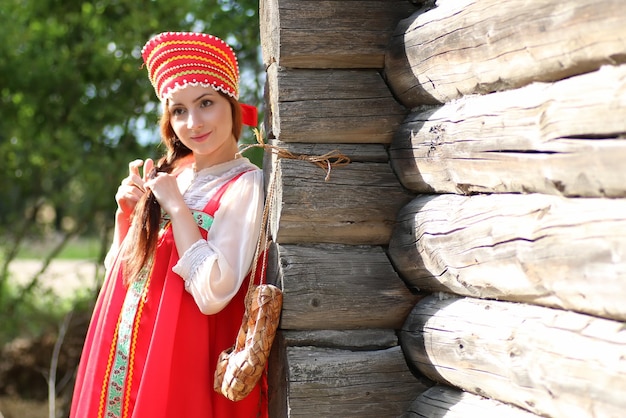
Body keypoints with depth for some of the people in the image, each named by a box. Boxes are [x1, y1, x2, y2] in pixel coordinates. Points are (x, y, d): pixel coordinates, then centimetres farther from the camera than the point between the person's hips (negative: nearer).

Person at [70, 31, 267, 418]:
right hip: (123, 352, 6)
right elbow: (122, 270, 13)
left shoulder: (243, 185, -12)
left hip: (179, 356, -6)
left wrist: (176, 205, -16)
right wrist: (125, 214, -3)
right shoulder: (169, 173, 7)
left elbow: (214, 294, -23)